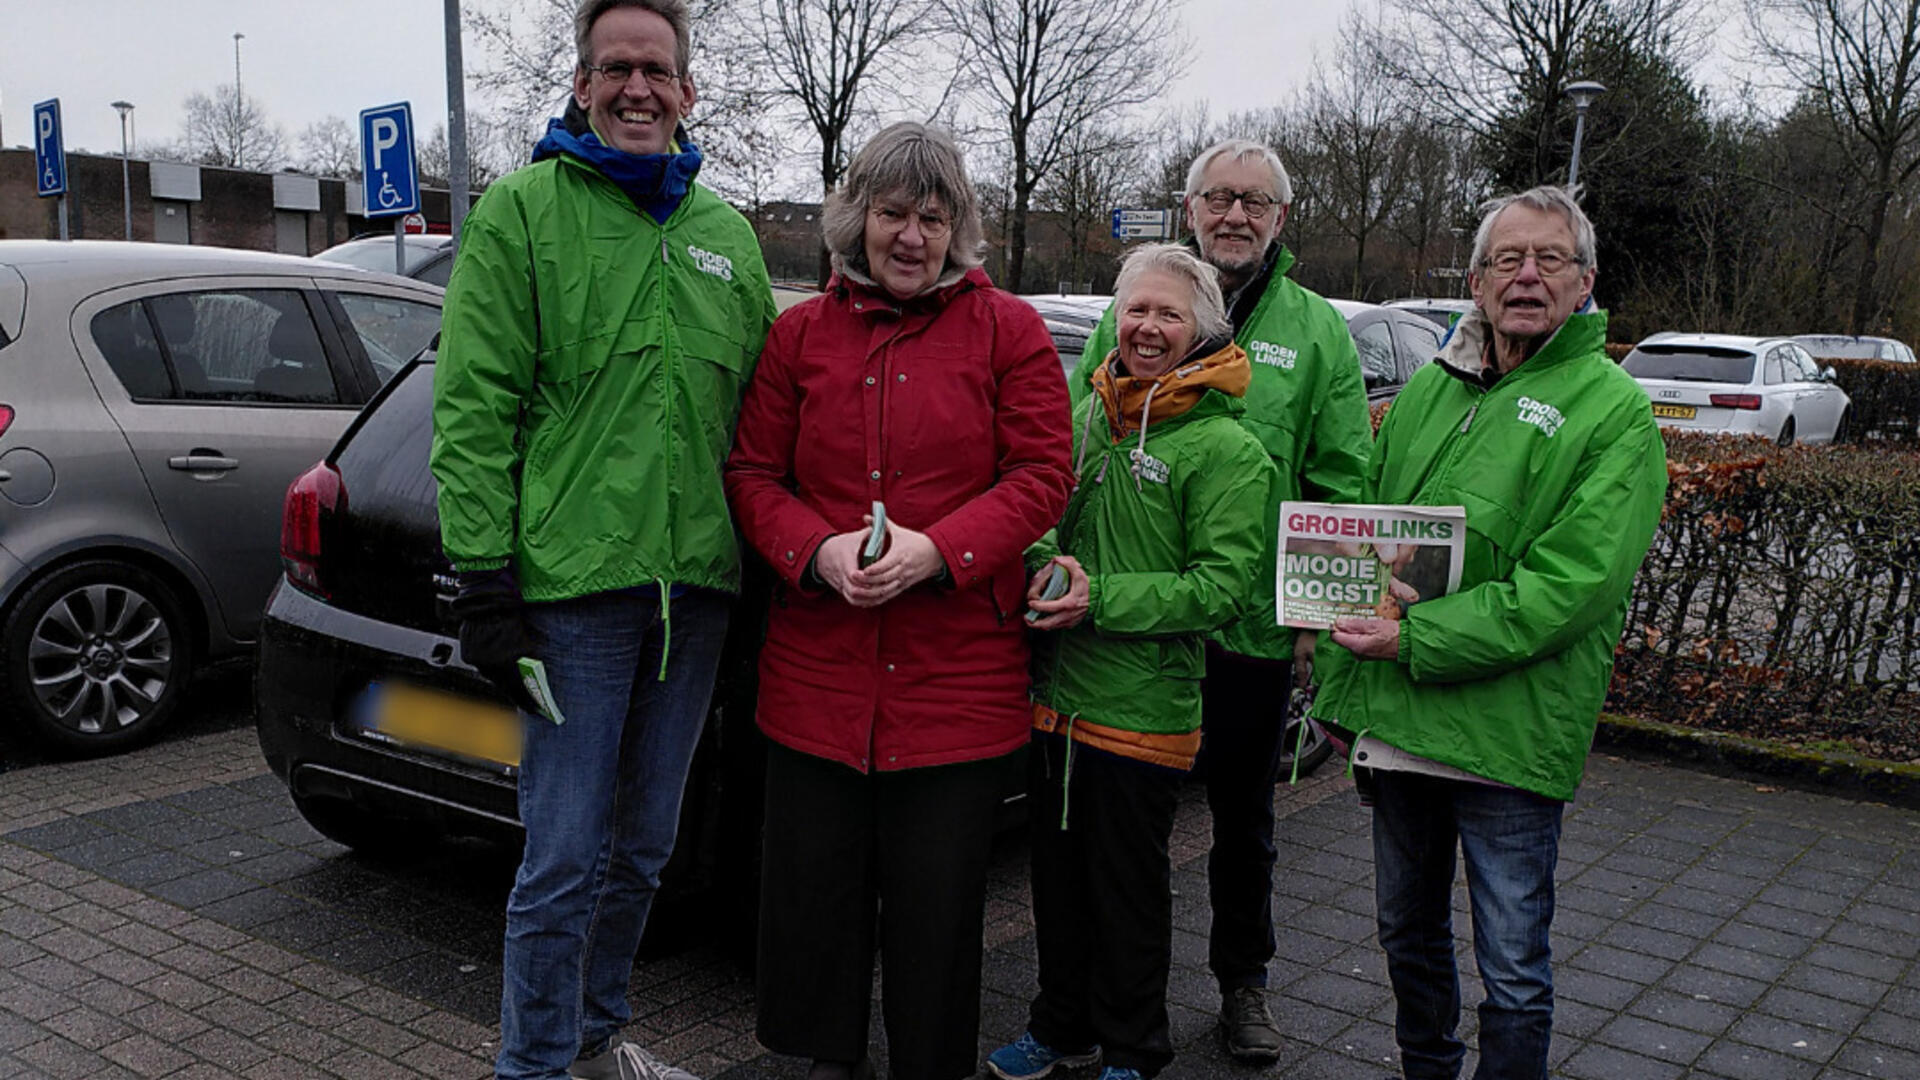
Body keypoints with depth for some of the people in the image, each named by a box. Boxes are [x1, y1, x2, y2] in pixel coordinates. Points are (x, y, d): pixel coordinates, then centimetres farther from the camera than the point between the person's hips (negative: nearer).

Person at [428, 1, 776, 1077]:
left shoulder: (727, 232, 15)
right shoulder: (522, 210, 0)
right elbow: (473, 406, -6)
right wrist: (485, 575, -12)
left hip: (696, 586, 5)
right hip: (573, 585, -5)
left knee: (644, 847, 16)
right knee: (565, 861, -1)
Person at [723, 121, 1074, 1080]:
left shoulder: (1006, 330, 3)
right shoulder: (800, 333, 9)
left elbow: (1041, 476, -3)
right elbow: (751, 471, 8)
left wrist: (935, 550, -17)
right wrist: (818, 551, -11)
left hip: (958, 674, -2)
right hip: (815, 668, 2)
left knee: (939, 894, 6)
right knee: (812, 880, 10)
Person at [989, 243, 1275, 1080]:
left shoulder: (1224, 449, -10)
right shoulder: (1088, 417, 9)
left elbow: (1224, 584, -15)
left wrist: (1103, 598, -22)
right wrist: (1043, 566, -5)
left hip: (1143, 708, -6)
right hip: (1056, 695, 6)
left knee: (1129, 887, 8)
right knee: (1057, 873, 17)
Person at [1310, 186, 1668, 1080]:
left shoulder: (1614, 411, -8)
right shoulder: (1427, 390, 10)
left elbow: (1573, 585, -17)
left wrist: (1418, 641, -20)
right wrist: (1343, 683, 8)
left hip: (1510, 735, -6)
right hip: (1395, 719, 6)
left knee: (1513, 971, 5)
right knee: (1408, 934, 21)